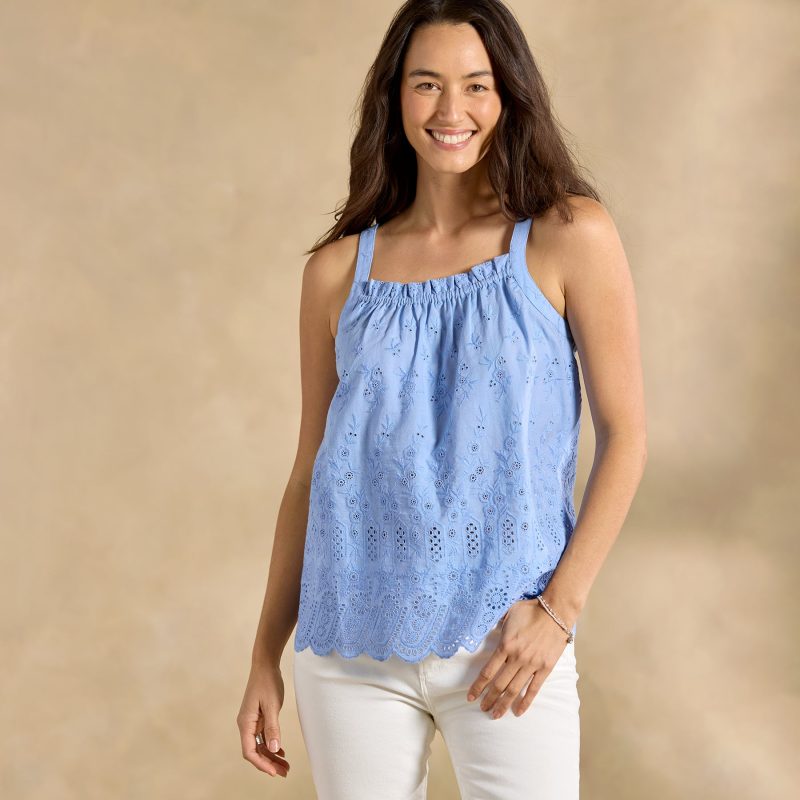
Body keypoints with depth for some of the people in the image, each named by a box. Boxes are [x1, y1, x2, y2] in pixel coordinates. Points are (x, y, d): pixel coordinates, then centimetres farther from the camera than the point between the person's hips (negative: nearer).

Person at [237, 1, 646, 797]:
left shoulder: (569, 237, -2)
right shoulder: (338, 270, 5)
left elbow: (624, 434, -2)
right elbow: (311, 470, 10)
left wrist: (559, 606, -11)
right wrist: (265, 660, 10)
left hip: (505, 641, -2)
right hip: (350, 643, 2)